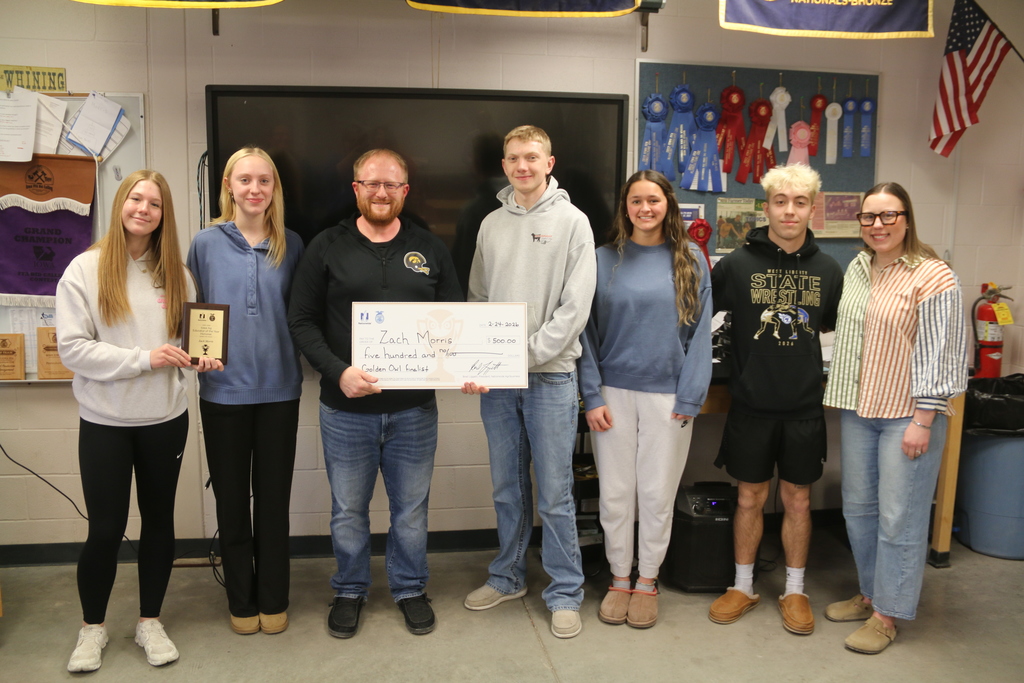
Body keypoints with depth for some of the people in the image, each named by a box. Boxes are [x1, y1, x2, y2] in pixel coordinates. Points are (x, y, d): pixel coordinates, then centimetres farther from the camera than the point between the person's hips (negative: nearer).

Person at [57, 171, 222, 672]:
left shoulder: (175, 272, 4)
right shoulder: (85, 269, -6)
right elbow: (71, 348, -11)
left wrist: (202, 357, -11)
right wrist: (143, 358, -20)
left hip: (165, 418, 3)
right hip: (104, 422, -3)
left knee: (159, 519, 12)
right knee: (105, 528, 5)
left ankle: (150, 620, 30)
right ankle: (93, 625, 28)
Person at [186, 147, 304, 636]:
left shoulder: (290, 246, 3)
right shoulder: (206, 244, 0)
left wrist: (297, 361, -2)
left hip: (279, 389, 1)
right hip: (223, 389, 0)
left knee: (273, 499, 9)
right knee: (231, 499, 9)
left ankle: (273, 600, 25)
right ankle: (241, 602, 26)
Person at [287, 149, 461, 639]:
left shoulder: (430, 250, 6)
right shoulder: (327, 248, 0)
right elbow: (302, 321, -3)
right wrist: (338, 372, -17)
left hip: (414, 409, 1)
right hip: (345, 409, -1)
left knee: (411, 508, 13)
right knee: (348, 509, 13)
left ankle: (410, 588, 34)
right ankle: (349, 591, 34)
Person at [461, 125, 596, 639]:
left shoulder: (572, 221, -3)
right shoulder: (491, 224, 11)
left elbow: (575, 307, -9)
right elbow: (476, 299, 12)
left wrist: (525, 354, -15)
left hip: (550, 376, -4)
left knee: (554, 494, 1)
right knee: (507, 487, 15)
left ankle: (565, 592, 16)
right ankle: (508, 576, 31)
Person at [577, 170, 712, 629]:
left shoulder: (690, 260, 3)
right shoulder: (604, 259, 3)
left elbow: (700, 332, 0)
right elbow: (588, 332, 1)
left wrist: (689, 398, -6)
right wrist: (592, 396, -6)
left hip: (667, 394, 0)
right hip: (614, 391, 1)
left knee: (657, 494, 8)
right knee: (615, 493, 7)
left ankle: (647, 582, 26)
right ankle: (619, 579, 25)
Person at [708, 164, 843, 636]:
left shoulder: (828, 269, 2)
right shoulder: (738, 264, -5)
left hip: (804, 407, 2)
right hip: (751, 405, -1)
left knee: (797, 499, 12)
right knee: (750, 497, 10)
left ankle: (794, 591, 28)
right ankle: (743, 587, 27)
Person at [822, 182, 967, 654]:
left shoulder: (932, 277, -12)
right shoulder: (857, 269, 8)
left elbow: (938, 354, -13)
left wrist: (923, 421, -15)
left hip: (907, 414, -7)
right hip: (858, 410, 7)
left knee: (899, 517, 1)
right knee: (858, 508, 14)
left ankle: (887, 614, 15)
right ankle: (870, 593, 31)